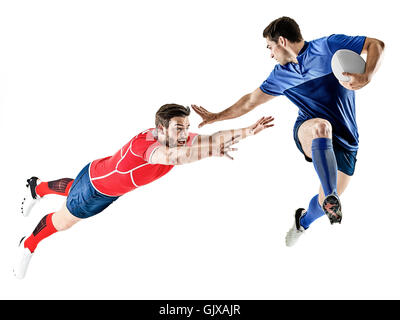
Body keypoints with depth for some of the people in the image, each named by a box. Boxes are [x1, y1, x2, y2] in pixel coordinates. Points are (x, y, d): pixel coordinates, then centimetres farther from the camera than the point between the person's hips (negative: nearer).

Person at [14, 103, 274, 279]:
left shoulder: (178, 140, -27)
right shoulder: (143, 143, -49)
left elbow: (213, 138, -37)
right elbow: (168, 157, -70)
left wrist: (250, 131, -49)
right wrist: (212, 151, -79)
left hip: (115, 188, 7)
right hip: (95, 184, -7)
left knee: (72, 189, 37)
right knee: (62, 222, 19)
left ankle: (38, 187, 68)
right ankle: (28, 245, 50)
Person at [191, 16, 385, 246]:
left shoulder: (328, 47, -5)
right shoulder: (281, 75, 9)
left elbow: (376, 44, -4)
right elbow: (251, 100, 20)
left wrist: (367, 76, -23)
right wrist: (217, 116, 24)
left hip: (344, 143, -1)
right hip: (308, 132, 1)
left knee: (327, 202, -1)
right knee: (321, 126, -37)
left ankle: (304, 220, 36)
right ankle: (331, 197, -45)